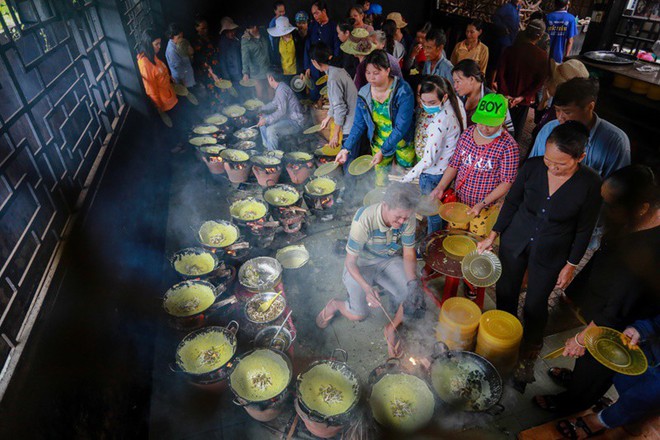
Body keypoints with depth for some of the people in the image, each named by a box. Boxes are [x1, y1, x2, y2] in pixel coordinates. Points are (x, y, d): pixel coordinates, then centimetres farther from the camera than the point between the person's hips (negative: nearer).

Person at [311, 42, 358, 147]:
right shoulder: (338, 70, 10)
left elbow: (340, 108, -20)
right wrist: (328, 117, 35)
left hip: (349, 129, -9)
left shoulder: (333, 78, -19)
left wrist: (335, 135, -13)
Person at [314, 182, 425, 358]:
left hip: (390, 261, 4)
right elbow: (350, 261, -27)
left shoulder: (408, 220, -21)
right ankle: (335, 304, 19)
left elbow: (409, 255, -9)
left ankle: (391, 329, 8)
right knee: (358, 315, -18)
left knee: (415, 295, -20)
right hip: (360, 265, -3)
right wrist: (367, 288, -42)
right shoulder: (364, 219, -34)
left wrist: (413, 281, -28)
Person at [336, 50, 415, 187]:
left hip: (403, 143, -3)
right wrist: (346, 148, -15)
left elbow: (402, 126, -26)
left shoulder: (403, 91, -25)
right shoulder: (364, 94, -12)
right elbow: (359, 124, -5)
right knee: (380, 180, 16)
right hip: (378, 143, 3)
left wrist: (383, 151, -29)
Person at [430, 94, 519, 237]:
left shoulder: (508, 146, -20)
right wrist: (440, 188, -10)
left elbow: (506, 182, -17)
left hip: (485, 208, -4)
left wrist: (482, 204, -24)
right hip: (459, 201, 4)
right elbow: (454, 164, 2)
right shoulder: (467, 134, -5)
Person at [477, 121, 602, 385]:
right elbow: (511, 203, -2)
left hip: (550, 255, -2)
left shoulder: (590, 185, -20)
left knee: (535, 306, 12)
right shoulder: (532, 167, -16)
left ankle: (527, 357, 39)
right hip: (514, 242, 2)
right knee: (505, 294, 18)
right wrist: (494, 235, -4)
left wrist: (571, 265, -2)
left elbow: (584, 229, -7)